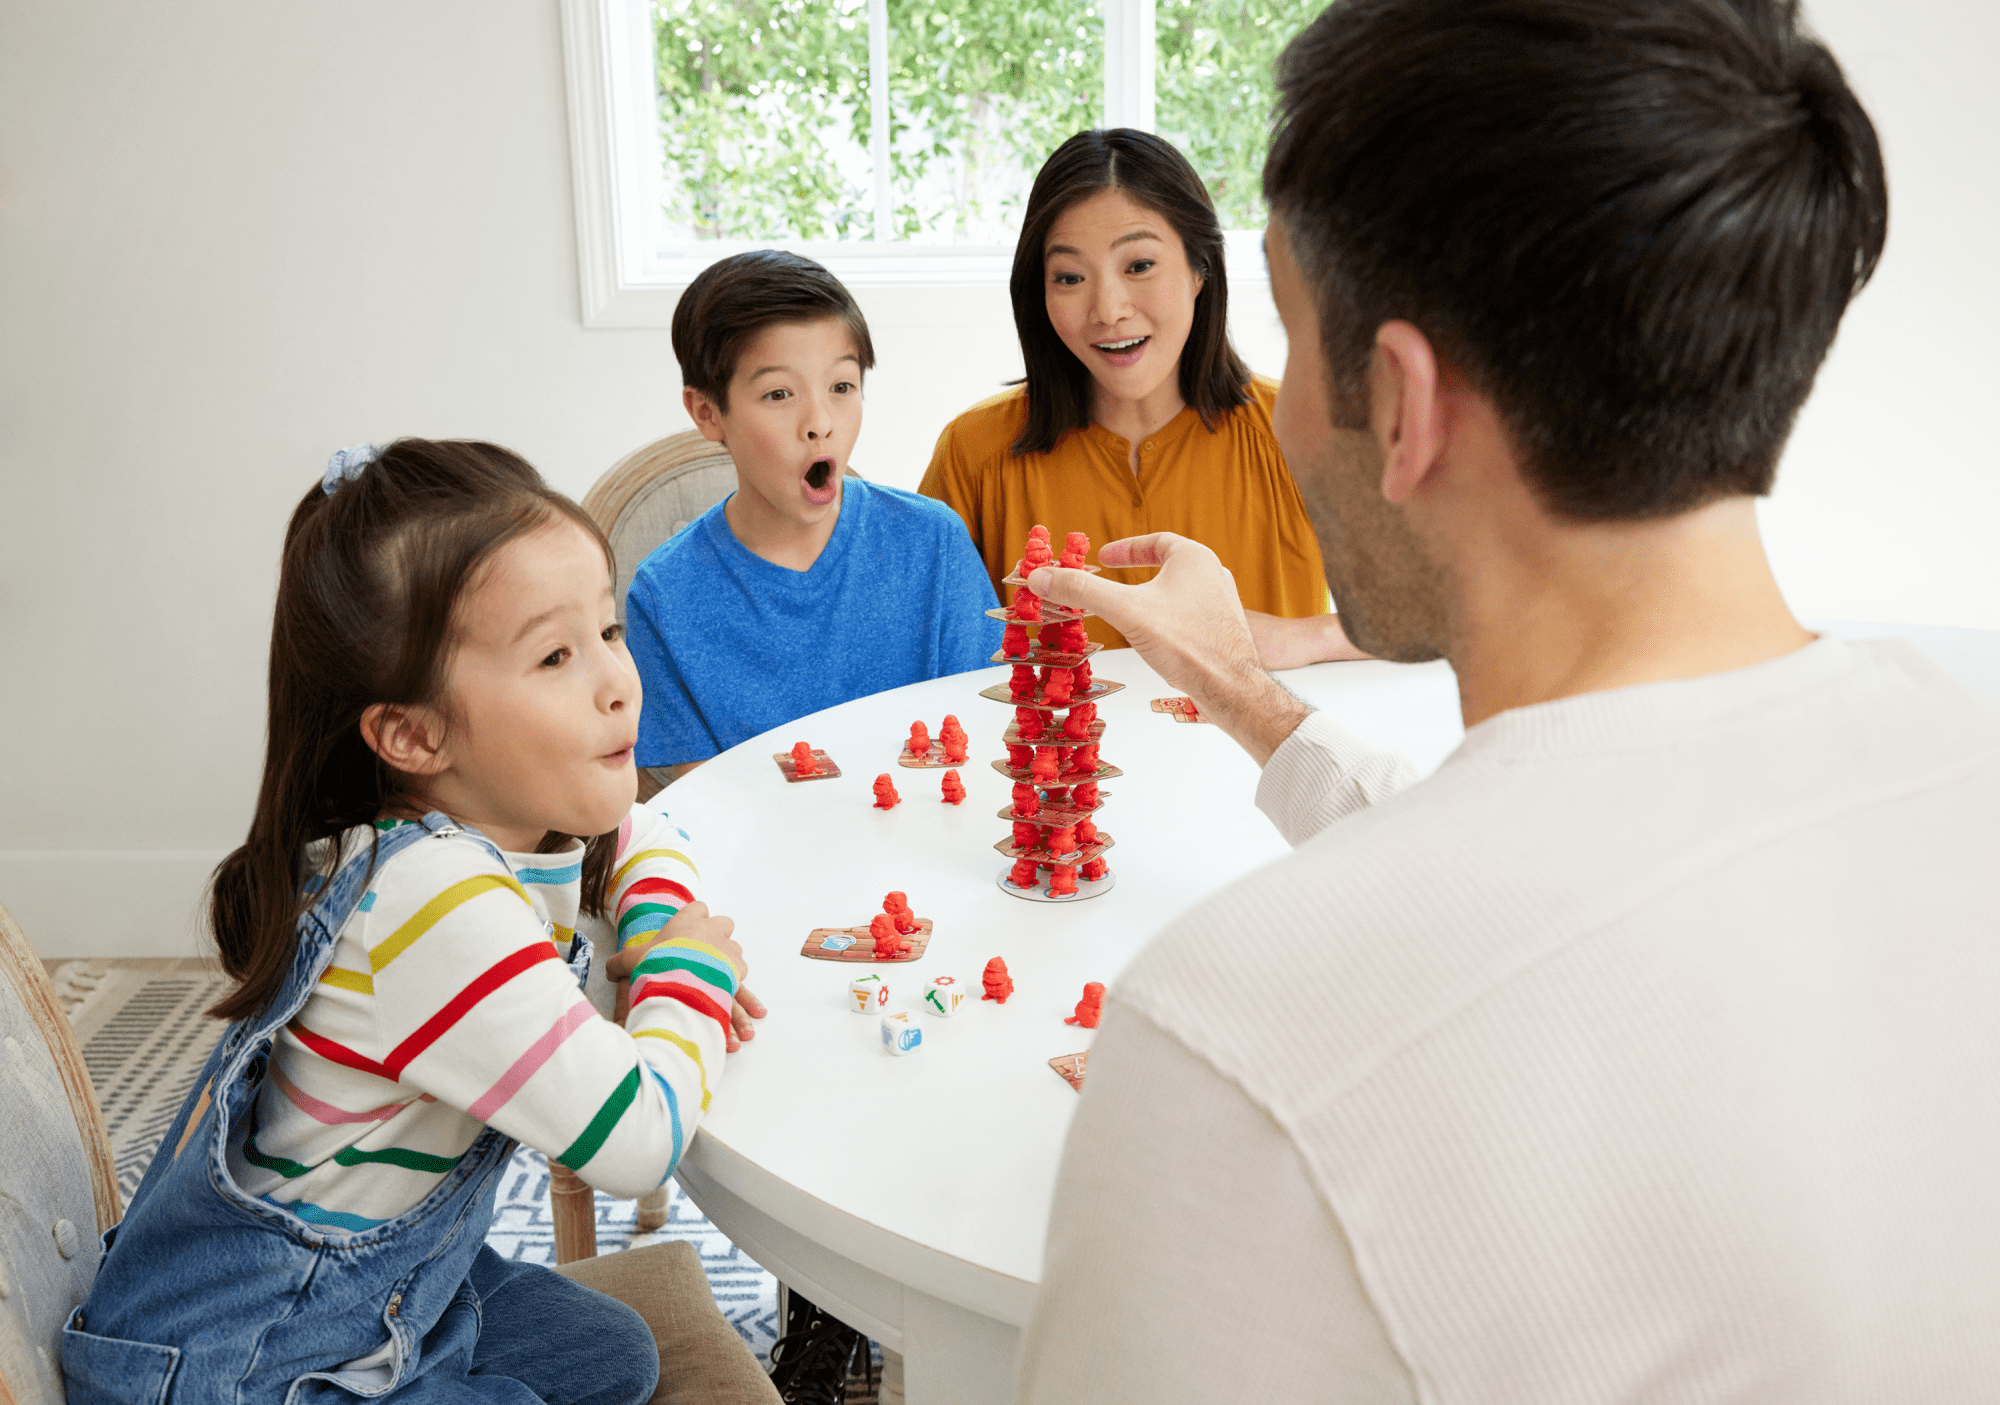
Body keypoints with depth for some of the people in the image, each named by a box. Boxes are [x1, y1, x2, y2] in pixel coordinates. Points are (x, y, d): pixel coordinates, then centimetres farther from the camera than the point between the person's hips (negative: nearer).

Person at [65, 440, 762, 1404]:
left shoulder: (517, 817, -5)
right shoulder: (436, 901, -33)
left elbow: (641, 837, 19)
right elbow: (638, 1141, -33)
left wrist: (659, 929, -3)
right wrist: (687, 972, -15)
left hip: (382, 1282, 9)